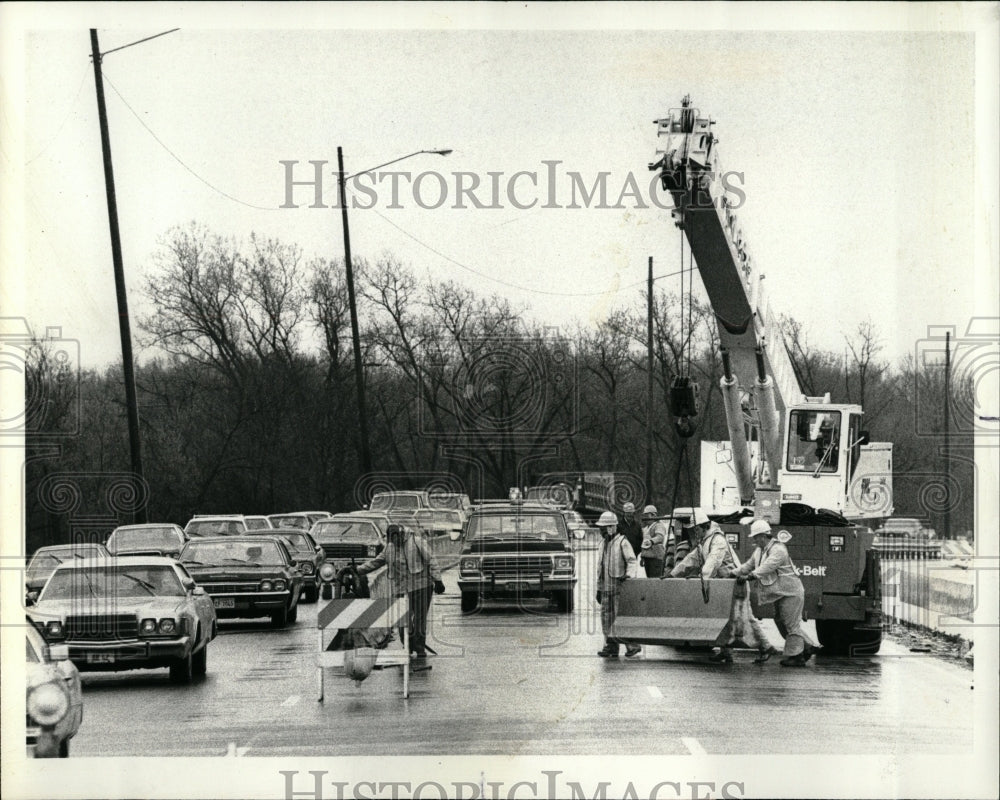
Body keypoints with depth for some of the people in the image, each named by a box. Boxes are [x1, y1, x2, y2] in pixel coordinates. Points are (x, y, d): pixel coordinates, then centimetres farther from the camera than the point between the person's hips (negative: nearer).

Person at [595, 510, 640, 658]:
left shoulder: (622, 542, -7)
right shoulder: (603, 544, 17)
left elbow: (631, 561, -15)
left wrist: (629, 575, -33)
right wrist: (599, 588, 21)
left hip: (619, 586, -8)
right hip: (606, 587, 8)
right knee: (606, 617, 6)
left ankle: (632, 645, -1)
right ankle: (611, 646, 11)